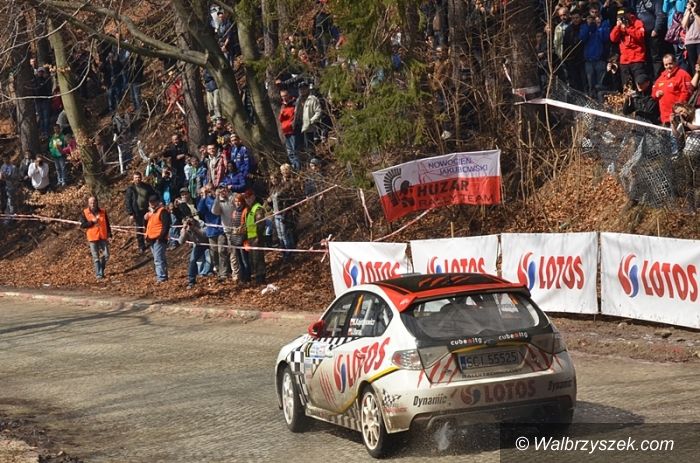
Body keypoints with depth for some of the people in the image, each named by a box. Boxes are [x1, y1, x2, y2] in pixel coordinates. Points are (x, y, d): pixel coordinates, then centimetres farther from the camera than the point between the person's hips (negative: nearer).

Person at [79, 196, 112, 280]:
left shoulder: (103, 212, 5)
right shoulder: (85, 213, -2)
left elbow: (107, 224, 10)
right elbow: (82, 225, -9)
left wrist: (109, 234, 6)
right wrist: (92, 222, -19)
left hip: (103, 237, 2)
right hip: (93, 238, -2)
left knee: (106, 255, 0)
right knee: (96, 257, 1)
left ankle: (101, 271, 21)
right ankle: (98, 274, 7)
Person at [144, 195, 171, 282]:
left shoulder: (163, 211, -11)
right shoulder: (151, 212, 20)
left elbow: (166, 225, -18)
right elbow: (147, 225, 26)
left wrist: (161, 236, -23)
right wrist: (145, 218, 5)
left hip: (159, 239, -10)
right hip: (151, 239, 10)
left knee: (158, 259, -14)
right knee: (157, 259, 16)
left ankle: (161, 278, -14)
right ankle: (161, 275, 24)